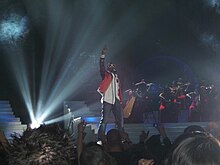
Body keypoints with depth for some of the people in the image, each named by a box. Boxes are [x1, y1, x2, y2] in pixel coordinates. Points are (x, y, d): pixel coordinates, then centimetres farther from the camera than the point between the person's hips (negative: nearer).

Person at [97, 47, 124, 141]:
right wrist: (103, 55, -19)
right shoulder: (106, 75, 8)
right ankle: (100, 138, -7)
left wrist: (120, 100, 12)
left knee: (120, 120, 5)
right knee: (104, 120, -9)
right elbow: (101, 66, -9)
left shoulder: (116, 77, 24)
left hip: (116, 101, 6)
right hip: (107, 100, -6)